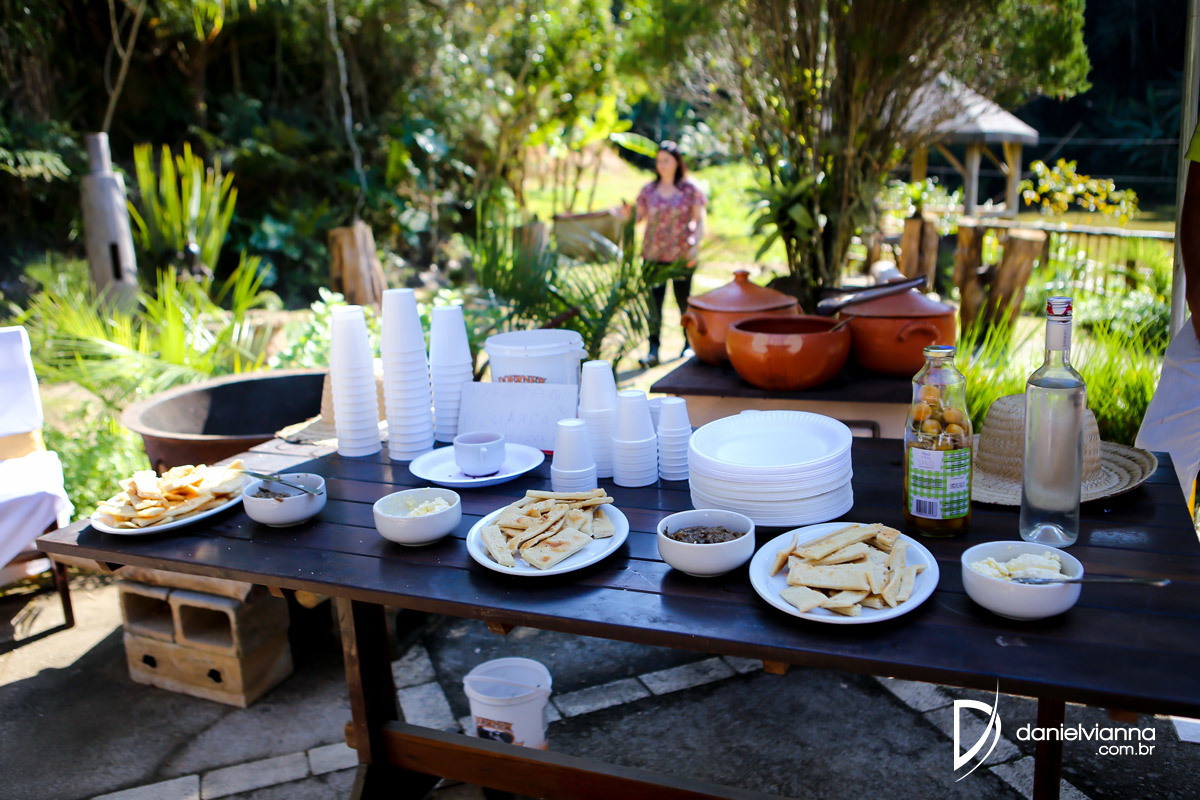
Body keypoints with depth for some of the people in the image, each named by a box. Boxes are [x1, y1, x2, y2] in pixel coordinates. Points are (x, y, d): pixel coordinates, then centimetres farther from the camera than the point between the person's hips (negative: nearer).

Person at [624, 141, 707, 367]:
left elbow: (700, 221, -1)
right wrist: (628, 215, -14)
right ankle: (653, 350, -1)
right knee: (654, 302, -4)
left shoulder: (690, 190, 1)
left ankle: (689, 343, 25)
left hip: (682, 255, -2)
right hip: (653, 255, 2)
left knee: (684, 301, 7)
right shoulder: (648, 190, 7)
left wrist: (695, 244, -15)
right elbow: (639, 218, 8)